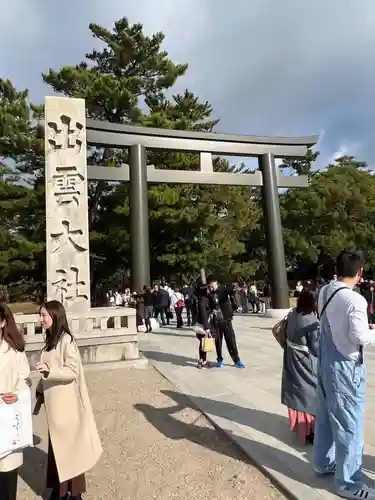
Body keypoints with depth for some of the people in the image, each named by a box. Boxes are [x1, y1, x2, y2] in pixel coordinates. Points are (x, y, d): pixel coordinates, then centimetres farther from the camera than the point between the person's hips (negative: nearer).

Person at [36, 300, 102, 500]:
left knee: (70, 444, 7)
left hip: (67, 402, -7)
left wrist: (49, 370, -33)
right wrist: (40, 391, 14)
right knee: (56, 445, 17)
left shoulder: (66, 340, -19)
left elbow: (73, 371, -21)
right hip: (53, 401, 7)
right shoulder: (49, 340, 6)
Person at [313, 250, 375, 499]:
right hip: (345, 366, -8)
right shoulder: (354, 299, -23)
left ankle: (324, 463, 41)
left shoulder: (324, 292, 1)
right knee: (349, 425, 8)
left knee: (326, 416, 22)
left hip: (325, 361, 8)